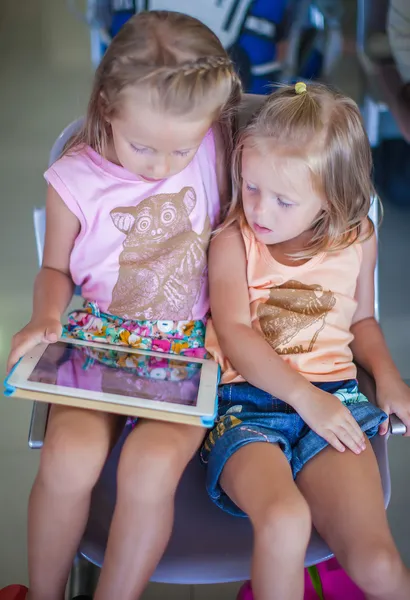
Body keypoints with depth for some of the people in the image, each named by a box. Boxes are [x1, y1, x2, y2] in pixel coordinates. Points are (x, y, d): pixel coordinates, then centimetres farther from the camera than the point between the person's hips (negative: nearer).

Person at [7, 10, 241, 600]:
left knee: (151, 465, -28)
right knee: (69, 457, -26)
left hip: (190, 349, 0)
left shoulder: (215, 150, -4)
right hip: (100, 339, 1)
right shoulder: (76, 180, -6)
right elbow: (56, 268, 10)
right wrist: (45, 318, -10)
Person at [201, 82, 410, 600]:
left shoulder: (356, 242, 11)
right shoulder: (233, 242, 1)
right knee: (284, 521, -34)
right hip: (247, 402, -2)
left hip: (333, 399, 2)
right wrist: (305, 396, -19)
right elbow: (235, 333, -9)